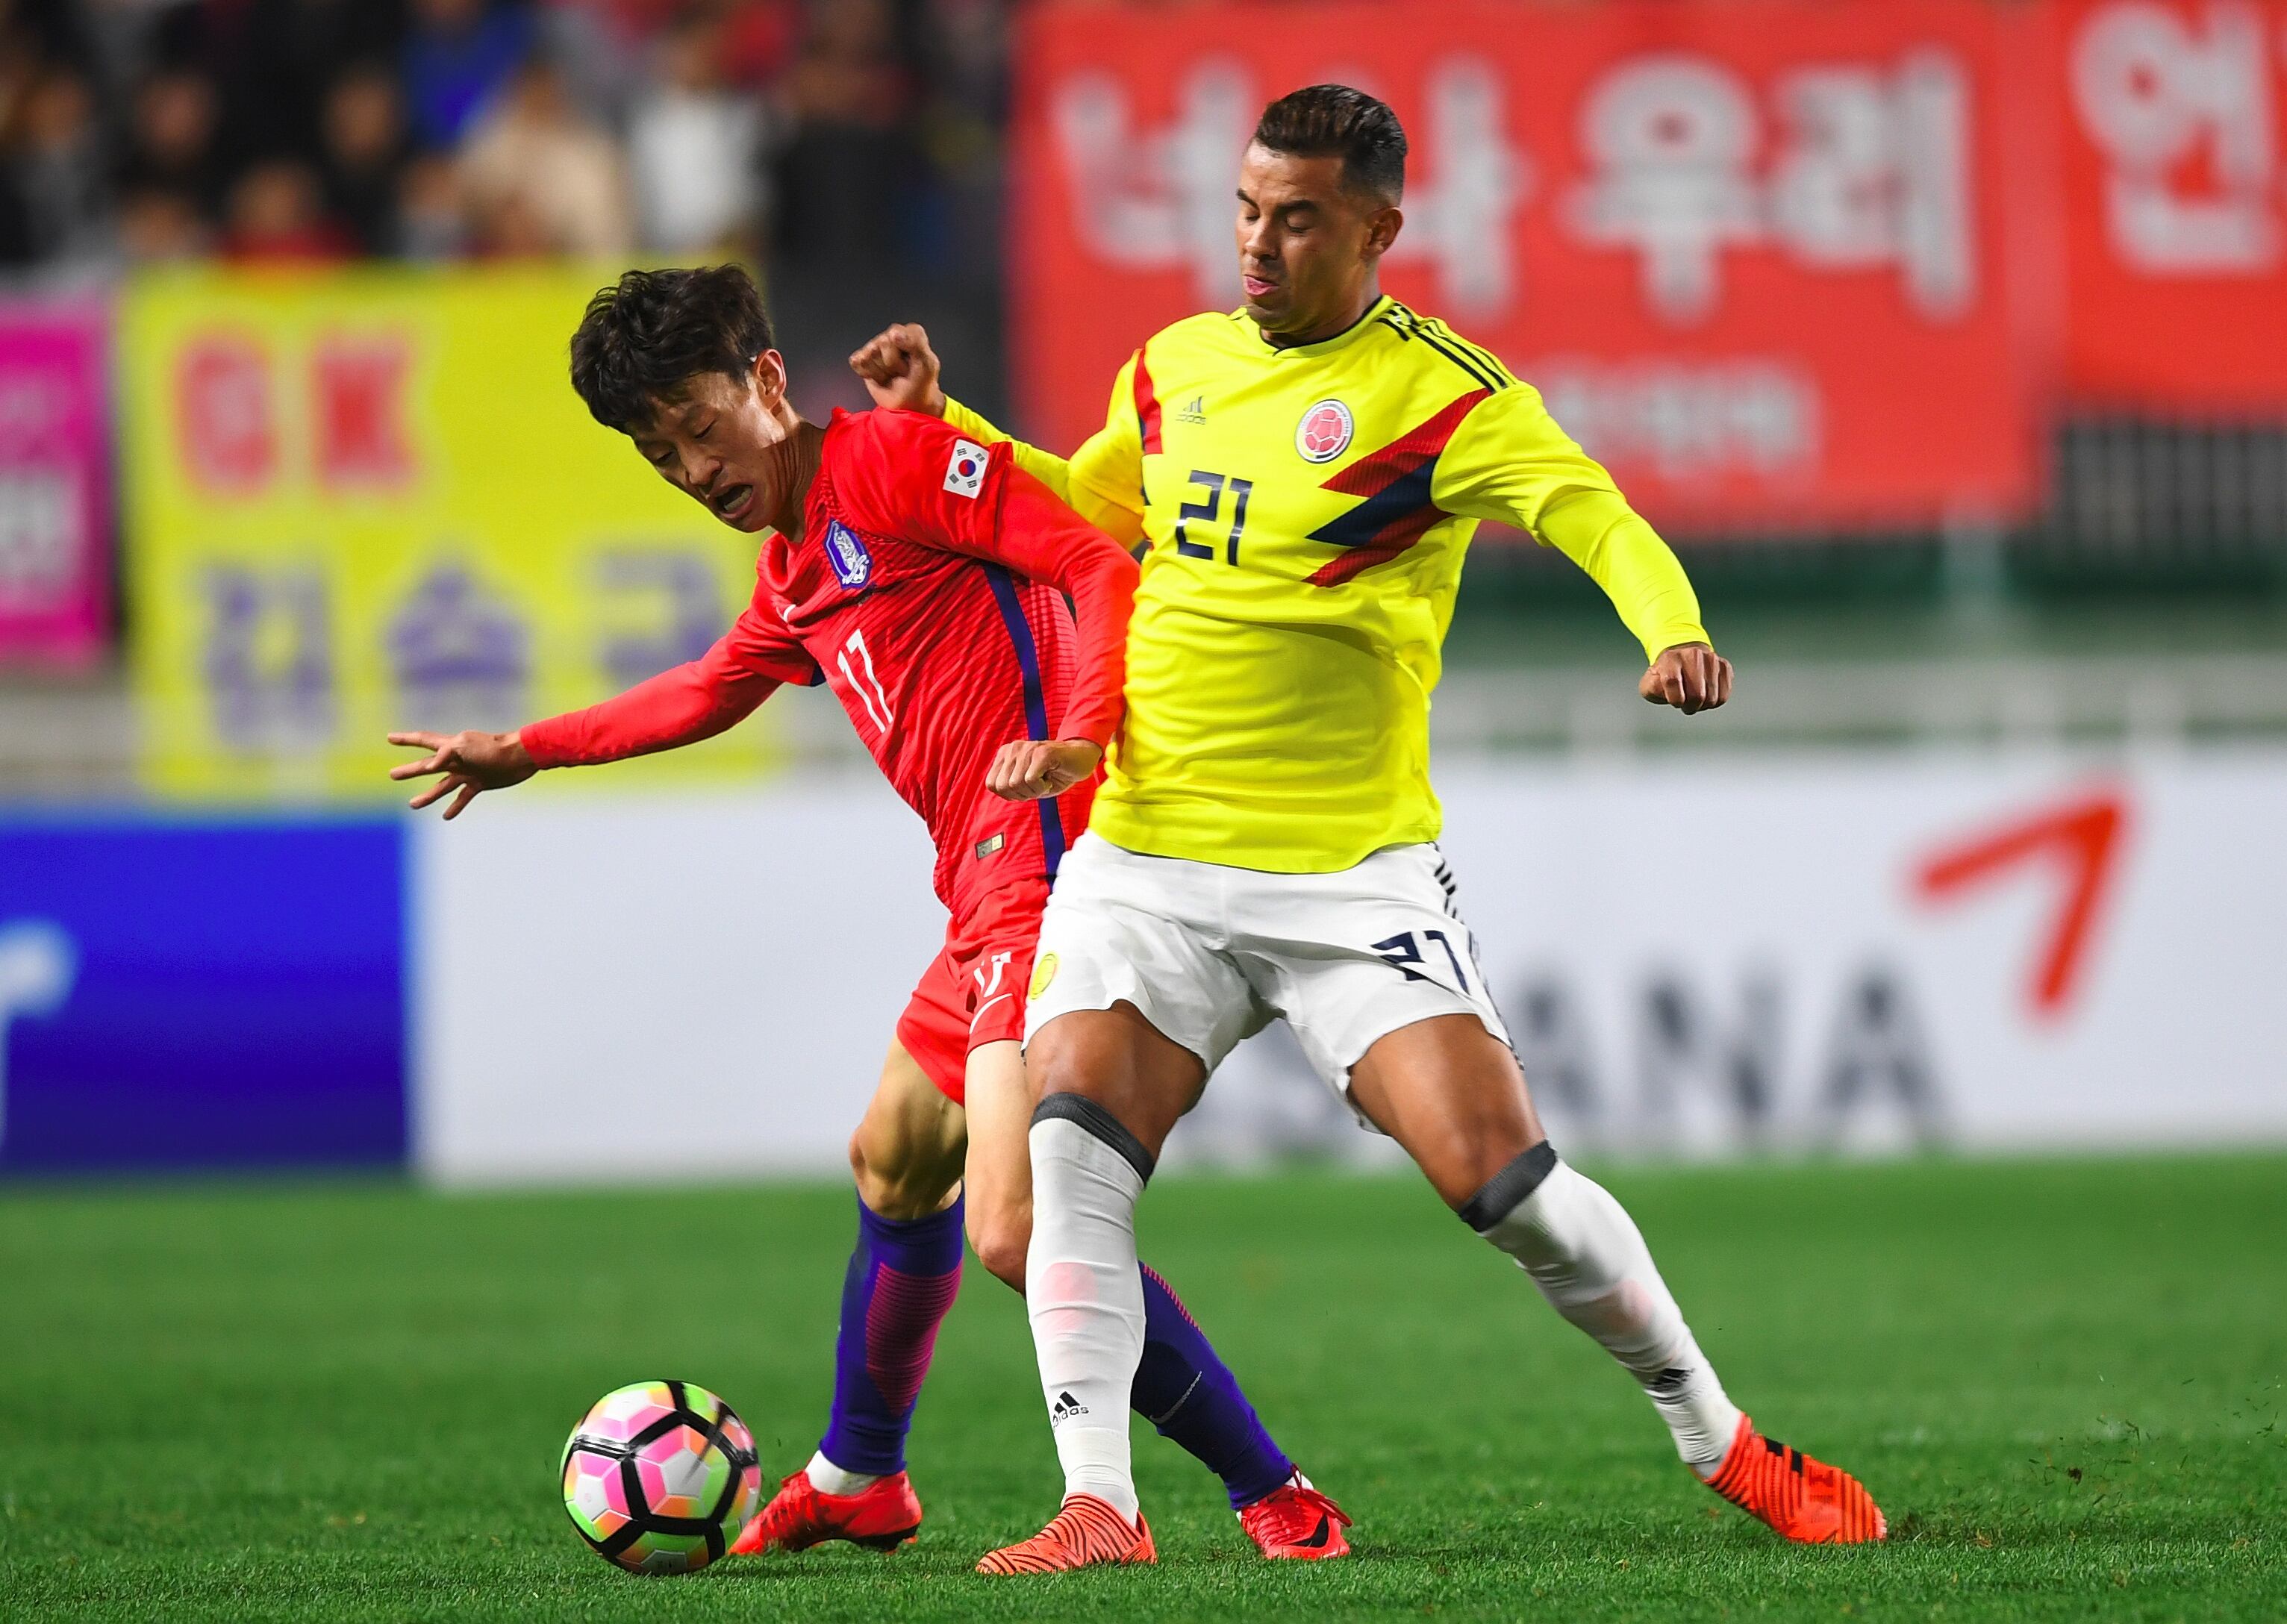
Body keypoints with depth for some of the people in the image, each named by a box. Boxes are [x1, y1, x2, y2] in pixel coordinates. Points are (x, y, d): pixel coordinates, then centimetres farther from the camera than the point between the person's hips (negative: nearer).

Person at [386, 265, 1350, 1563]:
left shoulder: (894, 461, -7)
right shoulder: (794, 575, 22)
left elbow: (1103, 567, -16)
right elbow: (710, 692, 44)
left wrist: (1079, 738, -32)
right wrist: (527, 752, 52)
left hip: (1045, 864, -11)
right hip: (987, 905, 11)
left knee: (1013, 1227, -22)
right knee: (896, 1166, 28)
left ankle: (1278, 1499, -19)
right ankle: (859, 1480, 49)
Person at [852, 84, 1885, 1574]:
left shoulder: (1440, 391, -6)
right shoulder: (1175, 367, 11)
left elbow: (1594, 516, -20)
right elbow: (1081, 512, 30)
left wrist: (1674, 631, -40)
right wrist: (946, 426, 18)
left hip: (1352, 875, -4)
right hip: (1146, 858, 4)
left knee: (1500, 1175, -12)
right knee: (1072, 1150, -18)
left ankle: (1728, 1450, 7)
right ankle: (1099, 1508, -18)